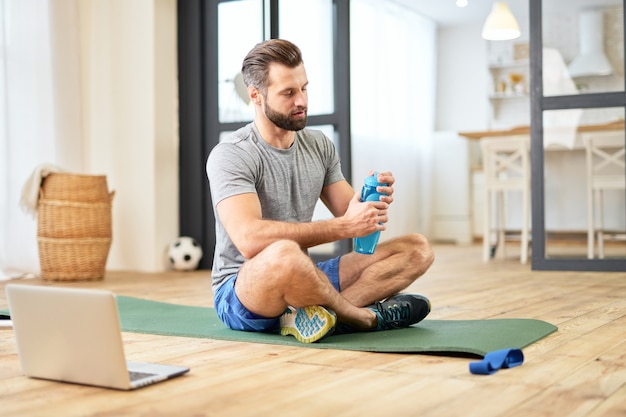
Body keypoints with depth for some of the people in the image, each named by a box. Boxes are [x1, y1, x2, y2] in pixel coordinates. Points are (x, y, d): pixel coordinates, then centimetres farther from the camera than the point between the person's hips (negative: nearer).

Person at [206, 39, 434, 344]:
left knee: (417, 249, -5)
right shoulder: (229, 156, -15)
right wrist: (343, 227, -31)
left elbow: (349, 214, 8)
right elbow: (250, 239, -30)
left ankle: (321, 313, -26)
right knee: (284, 254, -43)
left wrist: (372, 202, -17)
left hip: (302, 283, 7)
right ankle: (367, 317, -15)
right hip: (242, 293, -7)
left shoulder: (320, 146, 8)